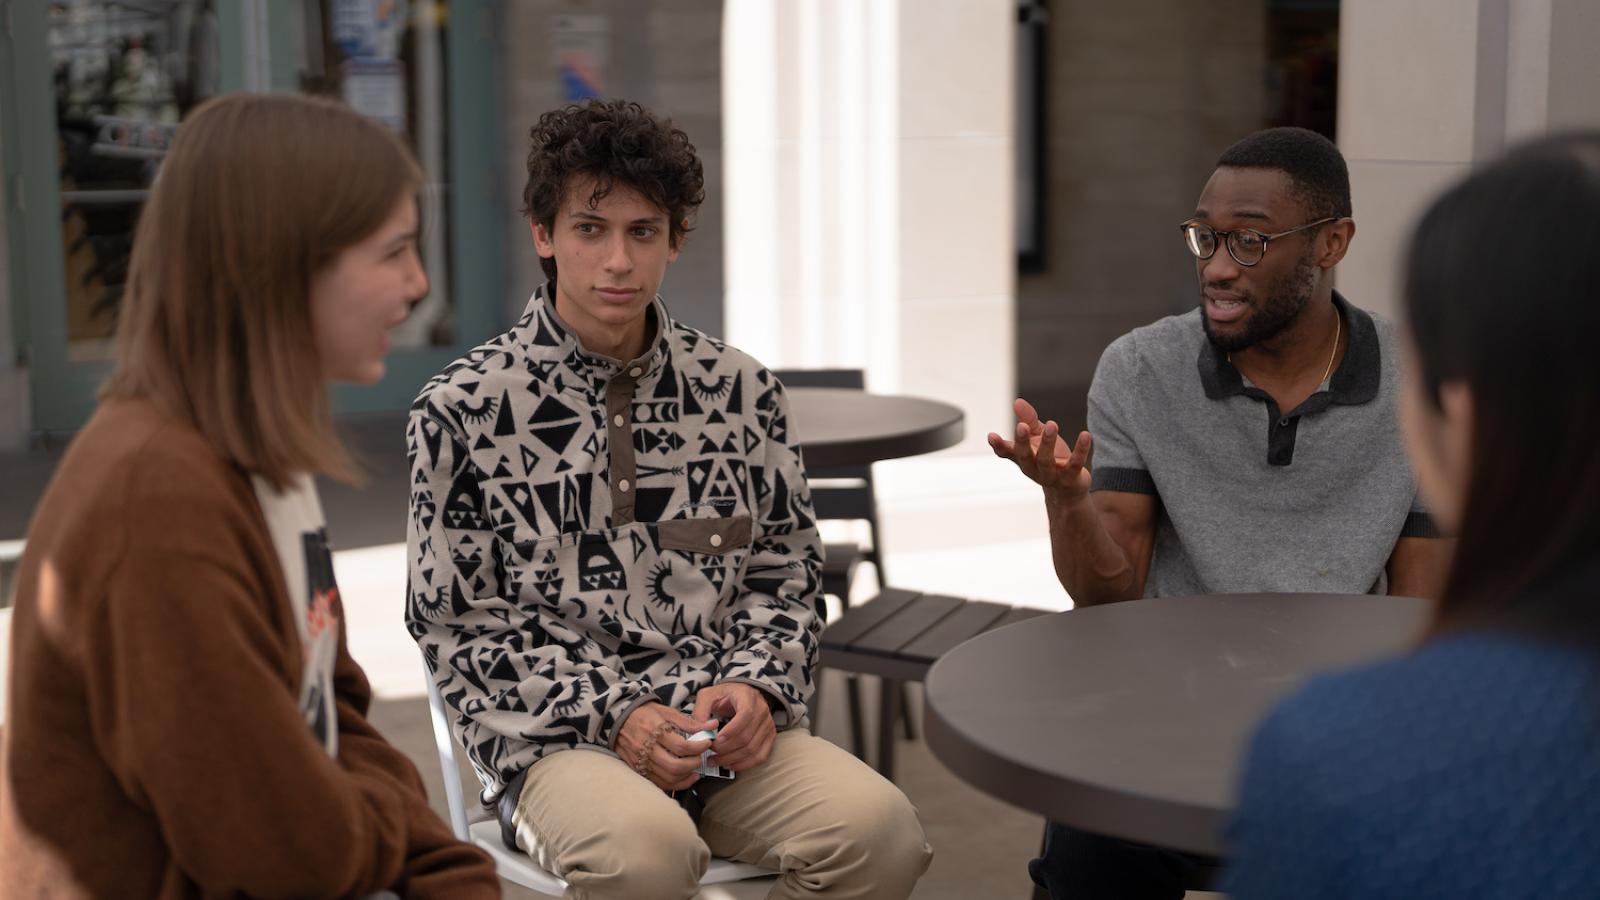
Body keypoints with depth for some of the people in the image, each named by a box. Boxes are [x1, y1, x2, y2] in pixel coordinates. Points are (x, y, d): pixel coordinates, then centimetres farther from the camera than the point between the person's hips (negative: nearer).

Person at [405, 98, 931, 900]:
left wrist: (755, 685, -6)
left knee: (878, 829, -24)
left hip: (724, 729, 4)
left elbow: (785, 574, 14)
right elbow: (459, 626, -1)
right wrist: (611, 714, -13)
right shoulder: (462, 410, -2)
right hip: (551, 742, -3)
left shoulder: (742, 391, 8)